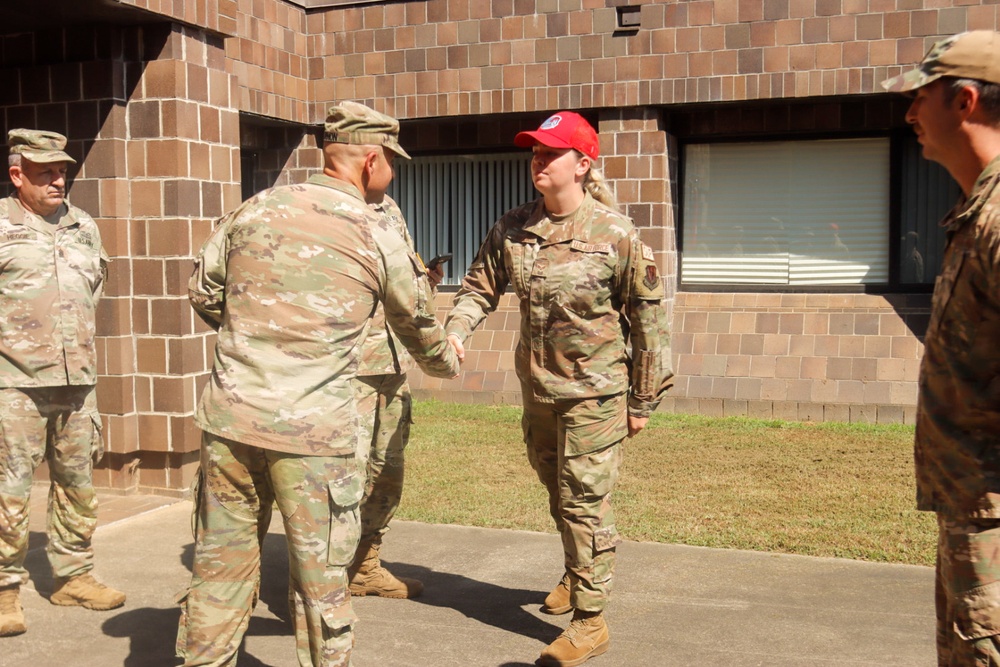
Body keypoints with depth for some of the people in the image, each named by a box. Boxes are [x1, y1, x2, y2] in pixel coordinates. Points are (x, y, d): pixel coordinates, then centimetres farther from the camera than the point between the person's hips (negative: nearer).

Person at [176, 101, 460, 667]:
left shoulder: (254, 210, 5)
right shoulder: (378, 240, -2)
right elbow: (420, 328, 13)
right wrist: (448, 362, 34)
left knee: (221, 562, 16)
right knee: (320, 577, 10)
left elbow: (204, 293, 14)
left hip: (230, 416, 4)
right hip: (312, 429, -4)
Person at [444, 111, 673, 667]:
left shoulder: (615, 234, -15)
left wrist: (643, 400, -7)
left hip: (594, 393, -6)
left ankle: (591, 621, 12)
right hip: (536, 389, 6)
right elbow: (481, 286, 3)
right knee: (558, 492, 23)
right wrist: (456, 331, -18)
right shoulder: (513, 229, -2)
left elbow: (649, 319, -9)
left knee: (584, 501, -2)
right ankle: (578, 573, 48)